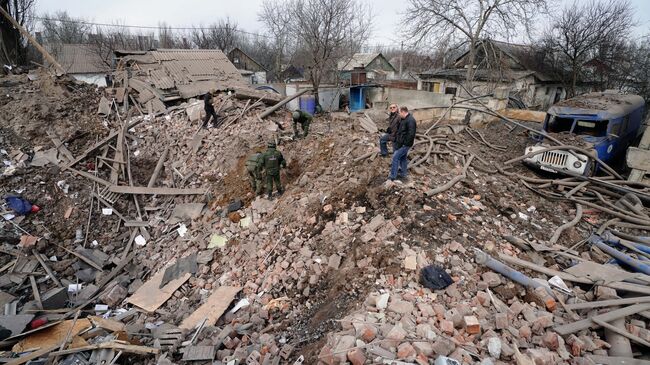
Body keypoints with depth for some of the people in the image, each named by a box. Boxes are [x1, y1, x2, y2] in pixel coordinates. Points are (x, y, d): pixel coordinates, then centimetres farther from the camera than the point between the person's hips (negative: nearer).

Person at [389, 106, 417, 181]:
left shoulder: (410, 120, -20)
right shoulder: (404, 119, 13)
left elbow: (411, 134, -26)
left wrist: (405, 143, -22)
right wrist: (397, 139, 15)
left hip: (405, 144, -10)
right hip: (402, 143, 10)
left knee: (395, 157, -10)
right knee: (403, 158, 17)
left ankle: (393, 176, -5)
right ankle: (403, 174, 29)